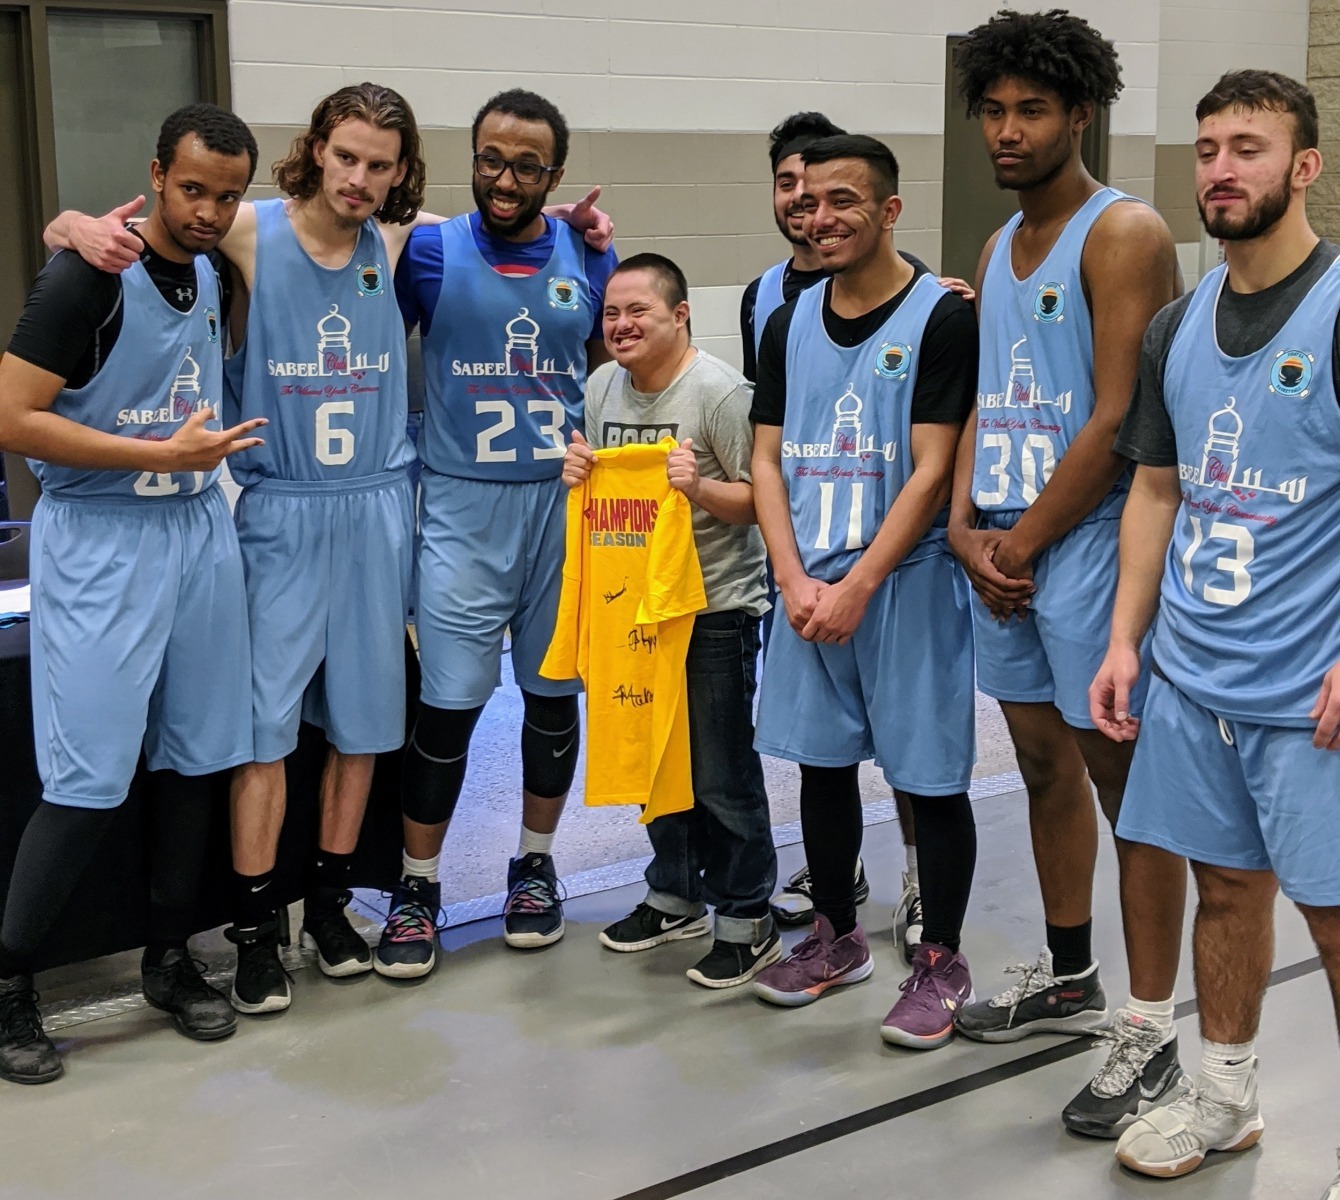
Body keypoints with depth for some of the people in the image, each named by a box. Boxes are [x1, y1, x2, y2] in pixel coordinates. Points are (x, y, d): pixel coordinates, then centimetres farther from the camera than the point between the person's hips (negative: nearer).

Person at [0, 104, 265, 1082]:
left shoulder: (216, 275, 9)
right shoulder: (89, 277, -12)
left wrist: (215, 455, 9)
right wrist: (164, 453, -17)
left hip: (200, 531, 7)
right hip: (100, 541, -6)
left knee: (195, 758, 9)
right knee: (90, 783, -6)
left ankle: (170, 960, 24)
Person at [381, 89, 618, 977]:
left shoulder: (589, 258, 4)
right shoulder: (431, 253, -3)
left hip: (565, 502, 3)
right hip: (464, 504, -2)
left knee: (554, 692, 11)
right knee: (449, 702, -3)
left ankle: (536, 863, 28)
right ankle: (418, 886, 12)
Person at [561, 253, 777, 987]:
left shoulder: (720, 391, -14)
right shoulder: (601, 388, 7)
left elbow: (757, 501, -14)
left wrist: (700, 487, -30)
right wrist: (577, 476, -4)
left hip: (716, 609, -7)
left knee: (721, 772, -1)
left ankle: (746, 920, 13)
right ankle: (675, 897, 33)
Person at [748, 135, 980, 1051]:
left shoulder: (942, 318, -8)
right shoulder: (789, 325, 9)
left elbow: (933, 471, -13)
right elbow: (768, 461, 7)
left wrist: (859, 586, -16)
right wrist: (795, 580, -7)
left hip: (907, 580, -5)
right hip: (809, 583, 5)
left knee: (930, 776, 2)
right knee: (822, 761, 14)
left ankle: (942, 962, 17)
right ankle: (839, 938, 31)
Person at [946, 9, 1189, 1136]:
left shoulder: (1125, 233, -9)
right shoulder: (1000, 249, 17)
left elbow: (1117, 420, -16)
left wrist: (1023, 541, -11)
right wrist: (966, 525, 0)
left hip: (1086, 543, -8)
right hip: (1001, 548, 8)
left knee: (1126, 778, -3)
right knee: (1046, 765, 16)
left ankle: (1148, 1031, 5)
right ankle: (1068, 981, 31)